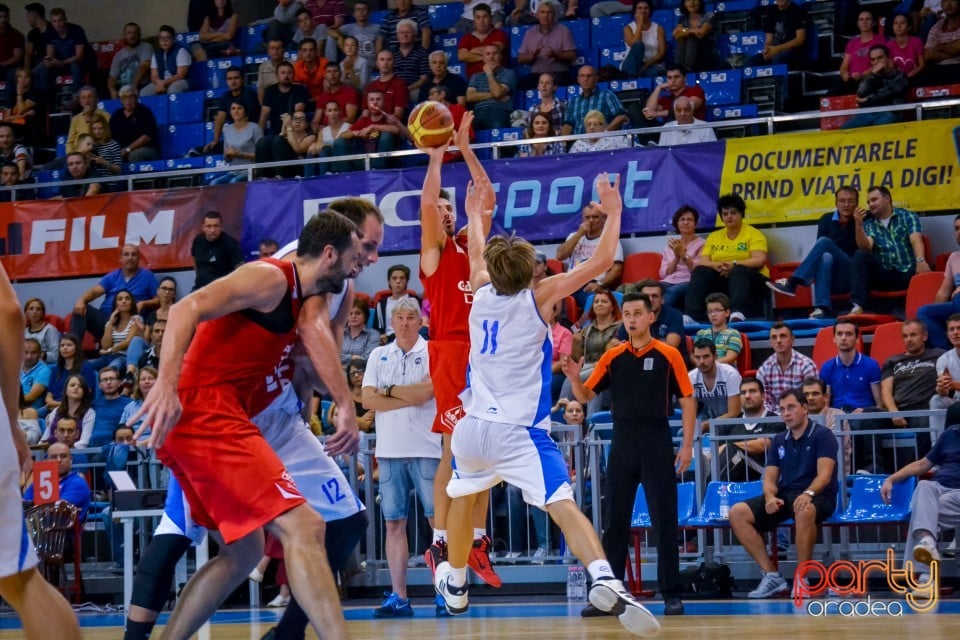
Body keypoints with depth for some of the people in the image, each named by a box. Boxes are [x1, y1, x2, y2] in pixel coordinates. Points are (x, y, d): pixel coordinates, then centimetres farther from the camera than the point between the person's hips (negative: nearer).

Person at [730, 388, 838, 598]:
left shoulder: (822, 435, -1)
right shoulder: (778, 441, 16)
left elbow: (824, 475, -14)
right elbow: (769, 479, 10)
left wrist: (808, 494, -35)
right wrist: (770, 497, -14)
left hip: (817, 497, -6)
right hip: (784, 496, 6)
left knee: (804, 511, -43)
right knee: (738, 513, -16)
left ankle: (801, 579, -29)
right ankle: (771, 575, -16)